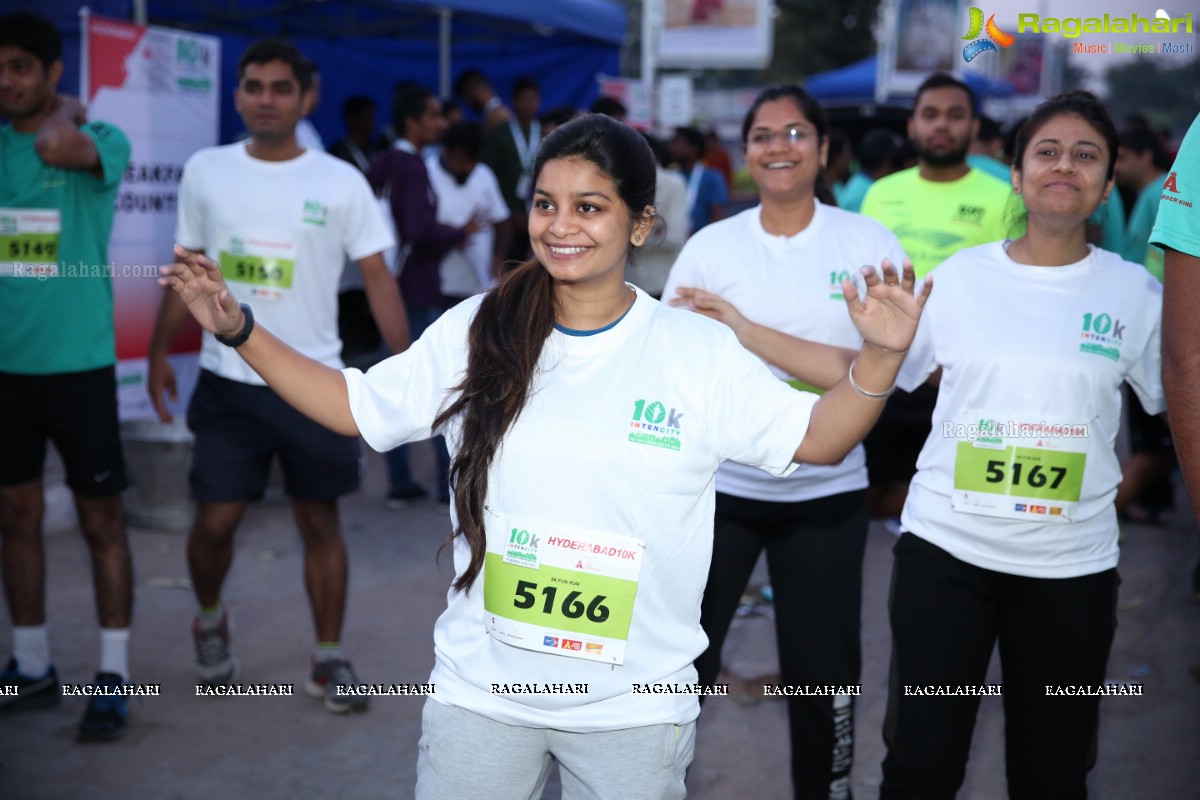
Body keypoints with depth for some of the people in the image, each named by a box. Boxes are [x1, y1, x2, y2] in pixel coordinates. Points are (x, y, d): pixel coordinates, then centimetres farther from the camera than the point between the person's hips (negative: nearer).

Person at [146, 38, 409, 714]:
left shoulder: (341, 181, -3)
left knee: (320, 521, 6)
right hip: (227, 380, 1)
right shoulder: (205, 171, 3)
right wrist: (160, 352, 10)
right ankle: (211, 618, 33)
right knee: (216, 520, 2)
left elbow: (378, 278, -3)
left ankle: (331, 660, 20)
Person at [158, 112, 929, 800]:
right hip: (480, 693, 2)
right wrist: (238, 328, -2)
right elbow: (355, 406, 5)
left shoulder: (700, 352, -8)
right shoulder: (477, 333, -3)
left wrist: (880, 356, -19)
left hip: (634, 708, -1)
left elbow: (815, 439, -3)